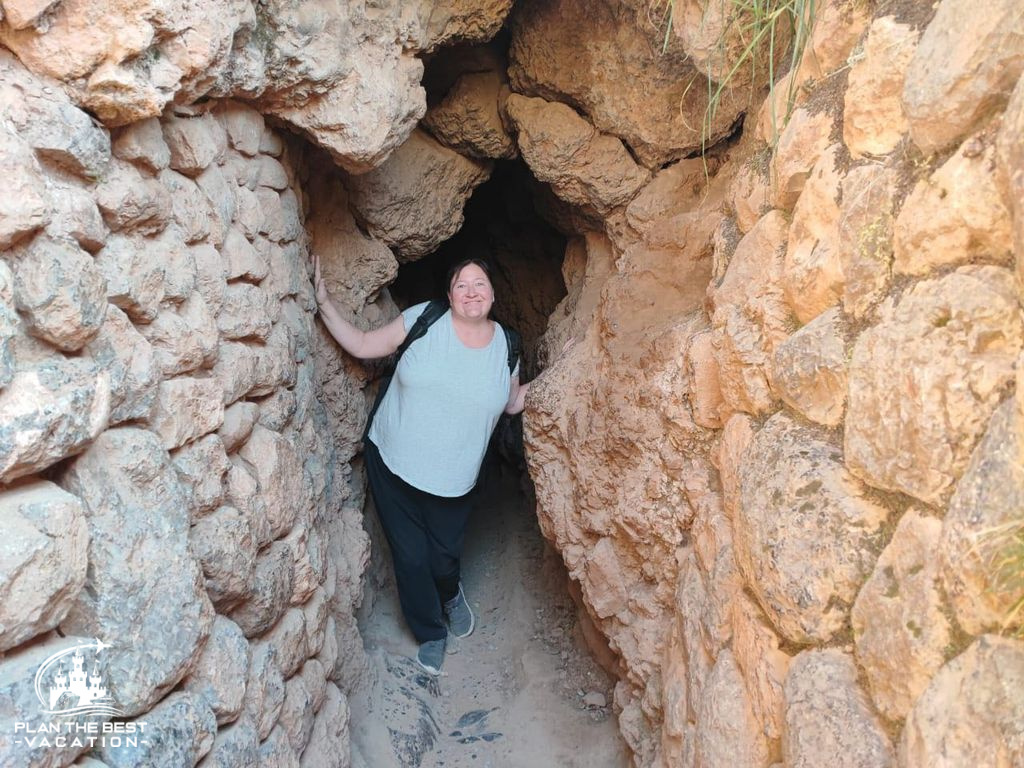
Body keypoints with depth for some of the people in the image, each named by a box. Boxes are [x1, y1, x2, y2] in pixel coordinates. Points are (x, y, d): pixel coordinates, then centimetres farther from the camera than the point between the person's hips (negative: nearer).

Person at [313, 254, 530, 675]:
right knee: (411, 556, 8)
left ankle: (451, 595, 51)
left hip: (452, 477, 1)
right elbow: (363, 345, -5)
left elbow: (511, 404, 10)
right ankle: (430, 633, 37)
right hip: (393, 463, -1)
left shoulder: (505, 346, -3)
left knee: (444, 556, 11)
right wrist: (324, 303, -13)